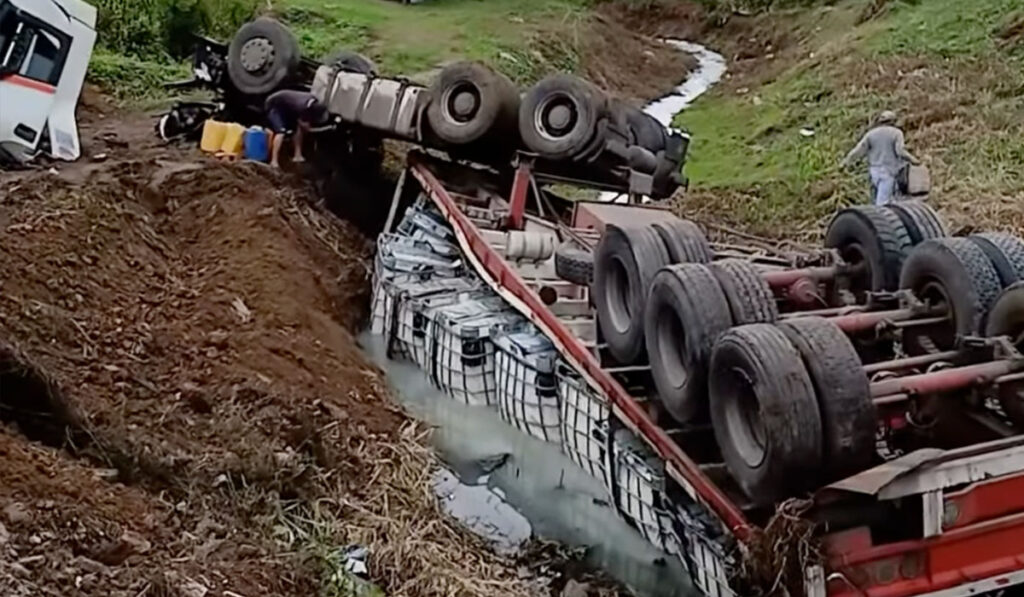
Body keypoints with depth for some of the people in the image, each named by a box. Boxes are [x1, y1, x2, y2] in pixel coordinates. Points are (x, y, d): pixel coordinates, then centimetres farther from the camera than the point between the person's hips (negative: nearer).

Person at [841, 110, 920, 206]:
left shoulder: (871, 134, 5)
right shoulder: (896, 133, -3)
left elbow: (859, 150, 2)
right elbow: (901, 151, -13)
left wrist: (847, 161, 11)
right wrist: (913, 160, -3)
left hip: (874, 170, 4)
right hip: (888, 171, -4)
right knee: (882, 200, -6)